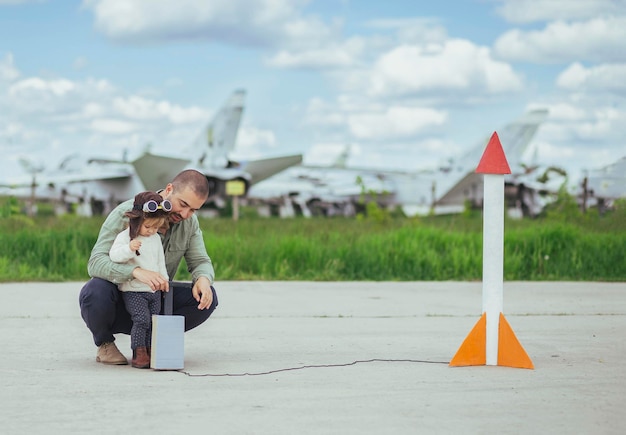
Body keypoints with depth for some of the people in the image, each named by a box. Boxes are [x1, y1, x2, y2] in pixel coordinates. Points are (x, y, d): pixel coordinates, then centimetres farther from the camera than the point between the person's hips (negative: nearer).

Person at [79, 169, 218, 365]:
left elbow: (201, 261, 0)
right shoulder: (126, 214, -22)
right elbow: (96, 262, -31)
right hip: (119, 301, -4)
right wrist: (136, 272, -50)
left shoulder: (190, 222, -4)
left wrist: (203, 279, -27)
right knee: (96, 292, -39)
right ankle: (104, 344, -5)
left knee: (207, 298, -18)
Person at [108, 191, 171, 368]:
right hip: (133, 290, -6)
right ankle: (138, 353, -12)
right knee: (142, 319, -18)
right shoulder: (124, 237, -8)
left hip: (154, 289, 6)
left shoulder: (156, 239, 11)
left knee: (154, 320, 2)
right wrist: (129, 248, -33)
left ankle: (150, 351, 10)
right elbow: (114, 255, -19)